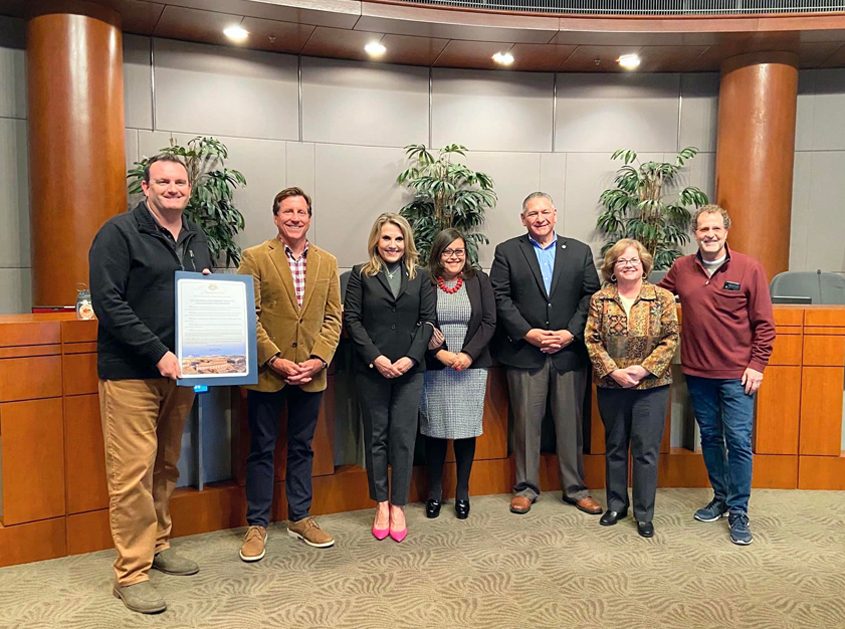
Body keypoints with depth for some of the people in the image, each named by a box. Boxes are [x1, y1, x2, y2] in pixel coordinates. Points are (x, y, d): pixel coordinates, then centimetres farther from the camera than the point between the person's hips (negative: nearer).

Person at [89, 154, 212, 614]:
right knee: (133, 472, -4)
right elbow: (108, 302, -15)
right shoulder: (119, 233, -6)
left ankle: (157, 546, 30)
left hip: (179, 371, 6)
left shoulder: (197, 240, 14)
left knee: (166, 466, 14)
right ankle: (131, 573, 7)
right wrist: (158, 353, -20)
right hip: (130, 373, -6)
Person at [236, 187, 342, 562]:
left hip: (310, 373, 3)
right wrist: (275, 359, -14)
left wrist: (319, 359, -7)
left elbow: (333, 317, 6)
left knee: (302, 447, 14)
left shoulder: (327, 262, 8)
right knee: (262, 449, 7)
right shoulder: (255, 258, -3)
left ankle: (300, 518, 28)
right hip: (267, 374, -3)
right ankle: (257, 525, 20)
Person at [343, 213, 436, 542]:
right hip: (371, 369, -1)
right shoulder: (361, 274, 3)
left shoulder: (420, 277, 8)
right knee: (376, 437, 7)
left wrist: (410, 358, -9)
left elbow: (428, 320, 3)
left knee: (404, 437, 3)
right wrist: (376, 358, -12)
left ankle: (398, 505, 15)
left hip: (410, 369, 1)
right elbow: (351, 319, -3)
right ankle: (381, 504, 19)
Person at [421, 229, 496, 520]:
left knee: (466, 429, 5)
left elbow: (489, 322, 1)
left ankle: (462, 491, 20)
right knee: (435, 429, 5)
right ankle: (434, 491, 21)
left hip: (471, 367, 1)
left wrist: (468, 354, -10)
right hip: (434, 368, -1)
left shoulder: (479, 280, 6)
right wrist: (440, 353, -14)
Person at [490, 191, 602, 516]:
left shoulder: (580, 251, 10)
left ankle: (575, 488, 22)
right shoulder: (507, 252, 5)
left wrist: (571, 333, -8)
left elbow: (591, 297, 5)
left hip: (569, 351, 2)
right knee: (526, 422, 5)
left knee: (571, 422, 8)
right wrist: (528, 333, -11)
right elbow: (500, 298, -2)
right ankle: (526, 487, 19)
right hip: (525, 352, -1)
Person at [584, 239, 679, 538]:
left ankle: (644, 514, 16)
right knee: (614, 447, 14)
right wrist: (613, 371, -13)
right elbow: (592, 340, -3)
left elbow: (670, 339, -5)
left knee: (646, 451, 3)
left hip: (651, 386, -1)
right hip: (611, 386, 2)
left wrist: (645, 369, -15)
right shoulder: (599, 300, 1)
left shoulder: (663, 298, -2)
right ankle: (616, 505, 29)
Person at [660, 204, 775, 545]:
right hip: (697, 371, 3)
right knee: (710, 437, 14)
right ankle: (720, 497, 30)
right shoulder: (681, 268, 2)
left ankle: (738, 511, 12)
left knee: (738, 441, -1)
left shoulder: (749, 268, -5)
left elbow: (764, 323, -4)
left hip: (737, 373, -3)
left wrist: (757, 364, -8)